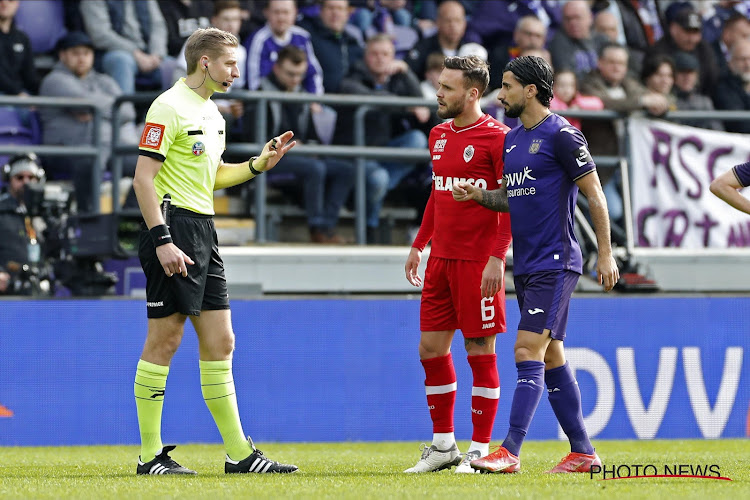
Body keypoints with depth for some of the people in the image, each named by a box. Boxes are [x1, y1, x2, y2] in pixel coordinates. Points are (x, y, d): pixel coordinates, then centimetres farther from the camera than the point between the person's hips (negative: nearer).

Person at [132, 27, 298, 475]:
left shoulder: (212, 113, 18)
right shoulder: (170, 107, -10)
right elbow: (144, 177, -15)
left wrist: (259, 164, 15)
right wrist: (162, 240, -21)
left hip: (204, 233, 9)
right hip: (174, 228, -9)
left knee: (220, 342, 7)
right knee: (165, 339, -5)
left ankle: (239, 453, 9)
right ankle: (150, 455, 1)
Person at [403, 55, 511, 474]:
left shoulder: (496, 138, -9)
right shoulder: (440, 135, 14)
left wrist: (497, 257, -19)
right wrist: (419, 245, 20)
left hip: (479, 262, -8)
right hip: (441, 258, 8)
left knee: (480, 351, -2)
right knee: (431, 348, 7)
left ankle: (480, 450, 4)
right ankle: (444, 444, 17)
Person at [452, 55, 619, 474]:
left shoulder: (561, 135, -11)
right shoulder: (512, 140, 15)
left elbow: (595, 195, -10)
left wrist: (606, 254, -14)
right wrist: (479, 194, 4)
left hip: (555, 264, -9)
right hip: (526, 265, 9)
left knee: (529, 351, -14)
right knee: (551, 358, 10)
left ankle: (510, 451, -18)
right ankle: (584, 452, 16)